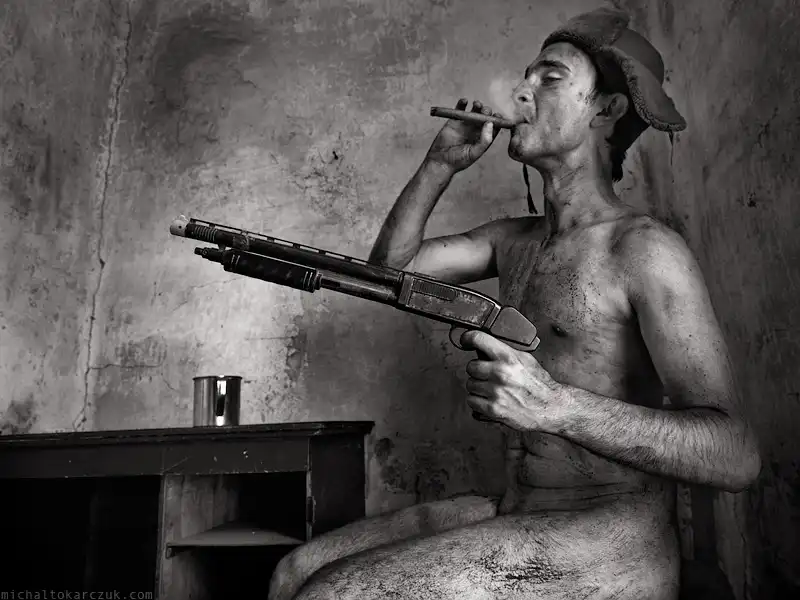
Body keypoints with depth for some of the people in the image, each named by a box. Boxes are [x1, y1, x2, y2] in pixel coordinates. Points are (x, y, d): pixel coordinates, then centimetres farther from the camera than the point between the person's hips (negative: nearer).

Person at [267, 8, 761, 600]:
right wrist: (441, 164, 4)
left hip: (613, 541, -6)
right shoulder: (515, 240, 11)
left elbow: (737, 457, -18)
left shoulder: (642, 247, -11)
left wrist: (555, 406, -31)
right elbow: (391, 266, 15)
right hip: (515, 518, 7)